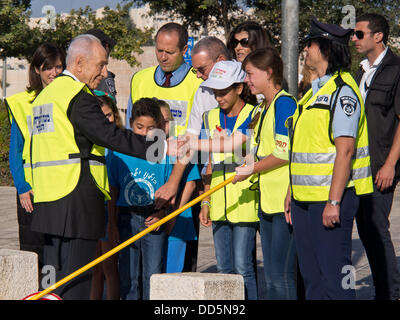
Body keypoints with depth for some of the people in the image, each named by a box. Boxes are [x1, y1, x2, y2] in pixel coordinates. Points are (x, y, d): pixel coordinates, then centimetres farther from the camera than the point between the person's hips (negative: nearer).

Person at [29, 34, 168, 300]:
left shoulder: (45, 94, 20)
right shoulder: (79, 97, -11)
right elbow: (110, 136, -21)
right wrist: (161, 148, -22)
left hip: (47, 203, 9)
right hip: (76, 204, -9)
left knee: (55, 279, 12)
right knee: (75, 287, -8)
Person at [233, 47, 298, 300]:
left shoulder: (284, 102, -11)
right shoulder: (264, 107, 18)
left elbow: (285, 153, -18)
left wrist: (251, 169, -8)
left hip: (285, 202, -10)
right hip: (267, 200, 10)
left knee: (282, 273, -10)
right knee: (271, 274, 11)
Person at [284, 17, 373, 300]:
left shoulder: (342, 90, -13)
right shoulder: (316, 91, 17)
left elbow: (345, 150, -19)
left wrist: (333, 202, -23)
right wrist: (292, 192, 20)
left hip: (331, 197, -10)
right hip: (306, 198, 10)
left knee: (334, 271, -8)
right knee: (311, 274, 12)